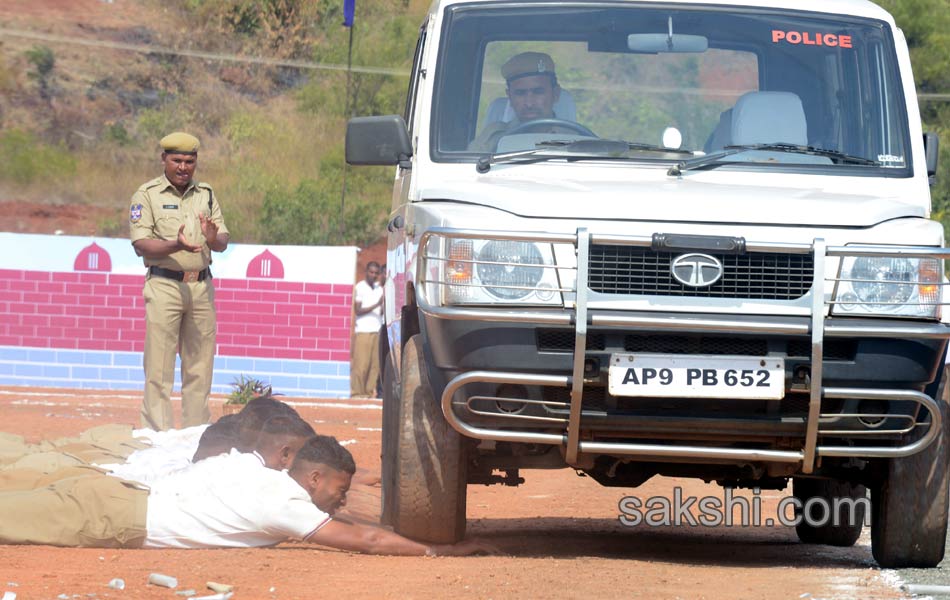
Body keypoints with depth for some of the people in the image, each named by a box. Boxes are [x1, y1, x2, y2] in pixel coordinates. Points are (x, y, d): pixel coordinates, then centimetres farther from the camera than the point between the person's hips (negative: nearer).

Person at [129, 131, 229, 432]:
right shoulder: (147, 194, 0)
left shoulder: (205, 194, 13)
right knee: (159, 367, -6)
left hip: (201, 286, 4)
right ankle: (157, 433, -6)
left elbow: (223, 243, 9)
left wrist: (213, 238, -15)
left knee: (199, 367, 6)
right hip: (164, 286, -4)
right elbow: (141, 244, -8)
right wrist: (176, 245, -25)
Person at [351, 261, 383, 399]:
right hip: (363, 331, -5)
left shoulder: (379, 289, 17)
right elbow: (358, 310, -5)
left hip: (377, 330, 5)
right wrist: (376, 305, -15)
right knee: (361, 363, -8)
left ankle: (370, 391, 0)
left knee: (375, 364, -2)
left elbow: (382, 312, 16)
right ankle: (357, 392, -6)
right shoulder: (360, 287, 1)